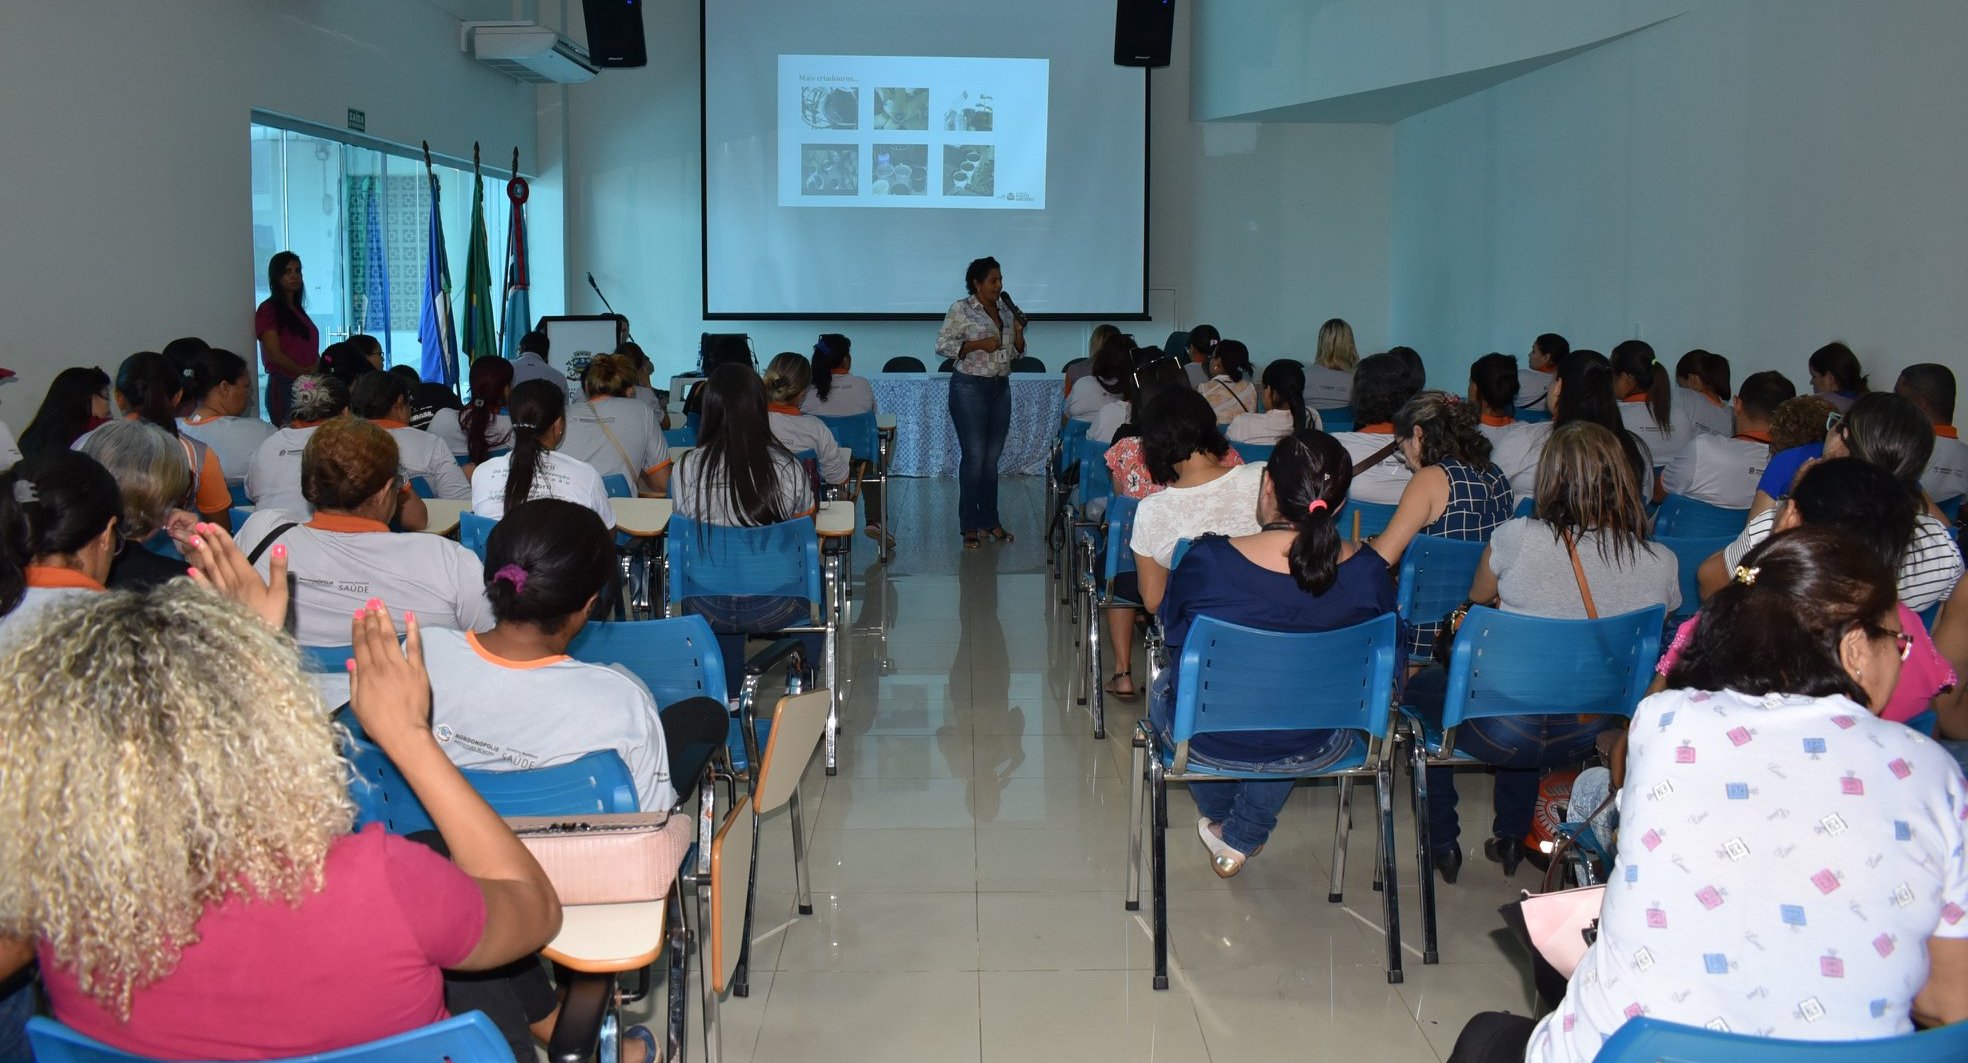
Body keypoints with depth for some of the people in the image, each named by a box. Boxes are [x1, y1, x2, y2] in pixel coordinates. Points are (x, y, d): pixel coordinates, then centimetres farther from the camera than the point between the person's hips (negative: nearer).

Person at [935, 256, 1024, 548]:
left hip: (1001, 388, 6)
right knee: (974, 456, -8)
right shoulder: (961, 309, -6)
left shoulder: (1005, 308, 12)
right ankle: (969, 526, -2)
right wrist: (978, 344, -18)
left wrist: (1018, 333, -2)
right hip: (970, 388, -6)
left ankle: (990, 521, 16)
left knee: (992, 458, 9)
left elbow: (1016, 352, 18)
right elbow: (942, 345, -10)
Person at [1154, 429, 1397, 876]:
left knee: (1164, 686, 35)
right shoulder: (1367, 572, -21)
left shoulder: (1207, 561, -26)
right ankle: (1241, 838, 42)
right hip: (1308, 748, 1)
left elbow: (1171, 630, -4)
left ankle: (1221, 817, 57)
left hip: (1207, 742, -1)